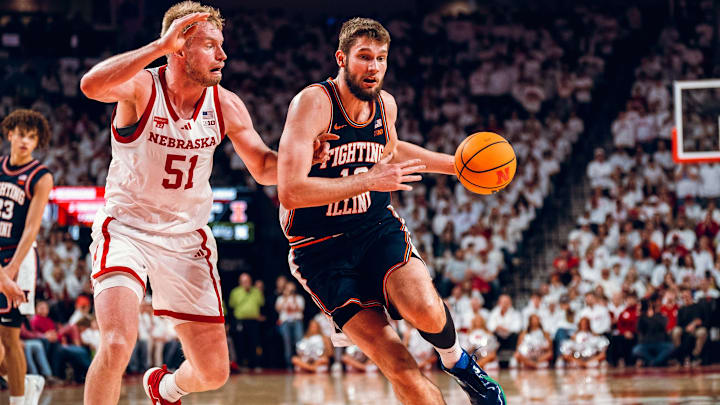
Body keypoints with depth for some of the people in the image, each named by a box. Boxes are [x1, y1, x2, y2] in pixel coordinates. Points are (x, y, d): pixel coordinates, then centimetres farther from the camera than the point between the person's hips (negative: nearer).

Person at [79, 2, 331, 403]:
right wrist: (160, 46, -44)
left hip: (187, 236, 4)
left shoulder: (226, 105, -5)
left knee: (214, 373, 7)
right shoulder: (142, 87, -18)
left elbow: (264, 168, 5)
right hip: (127, 229, -4)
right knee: (117, 345, -28)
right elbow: (92, 85, -41)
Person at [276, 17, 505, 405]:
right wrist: (371, 181, -25)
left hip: (378, 228, 4)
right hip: (322, 252, -4)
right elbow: (290, 192, -27)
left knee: (426, 311, -28)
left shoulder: (385, 104, 4)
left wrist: (456, 165, 26)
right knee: (400, 369, -17)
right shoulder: (313, 103, -17)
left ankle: (455, 359, 5)